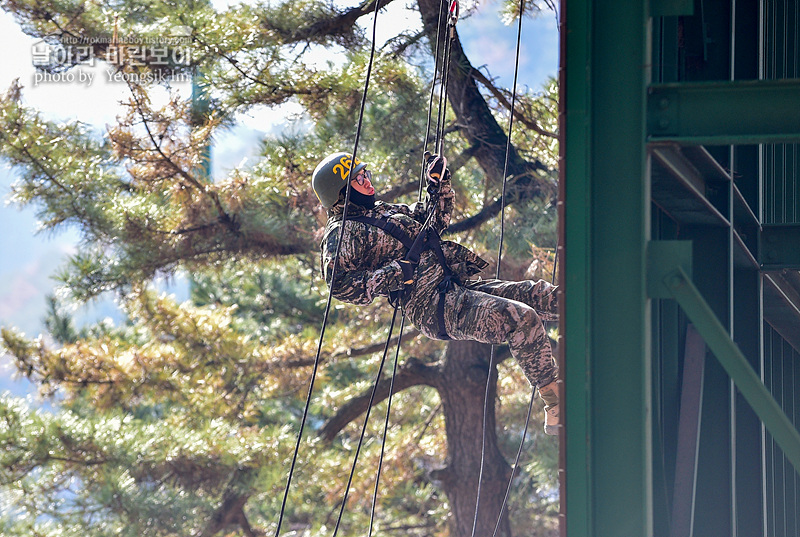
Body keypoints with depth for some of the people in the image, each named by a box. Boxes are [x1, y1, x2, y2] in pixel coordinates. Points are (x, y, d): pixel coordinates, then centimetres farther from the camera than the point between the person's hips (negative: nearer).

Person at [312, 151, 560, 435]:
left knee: (540, 293, -2)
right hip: (433, 307, -9)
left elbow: (436, 220, 39)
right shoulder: (342, 233, -2)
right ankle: (555, 408, -22)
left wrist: (439, 182, 25)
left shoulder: (384, 211, 26)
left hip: (463, 284, 9)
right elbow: (340, 284, -17)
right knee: (523, 318, -25)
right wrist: (391, 276, -23)